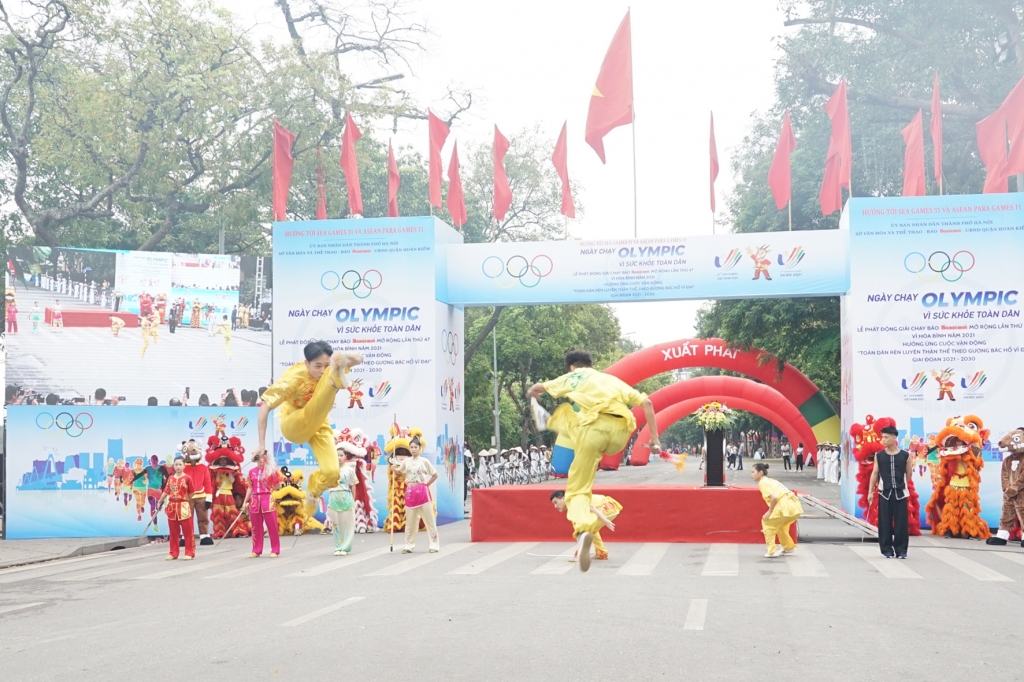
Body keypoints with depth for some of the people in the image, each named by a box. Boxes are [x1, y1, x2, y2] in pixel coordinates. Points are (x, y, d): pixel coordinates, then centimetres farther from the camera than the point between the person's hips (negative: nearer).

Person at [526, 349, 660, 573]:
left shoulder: (574, 376, 25)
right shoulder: (613, 379, 32)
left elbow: (538, 388, 35)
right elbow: (646, 402, 20)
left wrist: (532, 393, 58)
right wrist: (654, 438, 20)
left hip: (596, 426, -4)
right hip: (621, 431, 4)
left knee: (577, 490, 3)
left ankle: (582, 529, -27)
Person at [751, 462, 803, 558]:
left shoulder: (762, 482, -3)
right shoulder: (770, 480, 24)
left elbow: (774, 497, -16)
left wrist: (769, 512, -6)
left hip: (786, 507, -9)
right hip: (795, 507, 9)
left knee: (767, 522, 9)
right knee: (779, 524, 31)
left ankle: (772, 551, 6)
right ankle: (788, 547, 44)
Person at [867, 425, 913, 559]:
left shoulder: (905, 455, -3)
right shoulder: (879, 455, 1)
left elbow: (909, 474, 8)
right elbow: (875, 473, 4)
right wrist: (870, 491, 1)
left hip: (900, 493, -1)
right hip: (884, 493, 1)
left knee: (901, 523, 0)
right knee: (885, 522, 2)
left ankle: (901, 550, 9)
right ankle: (887, 549, 12)